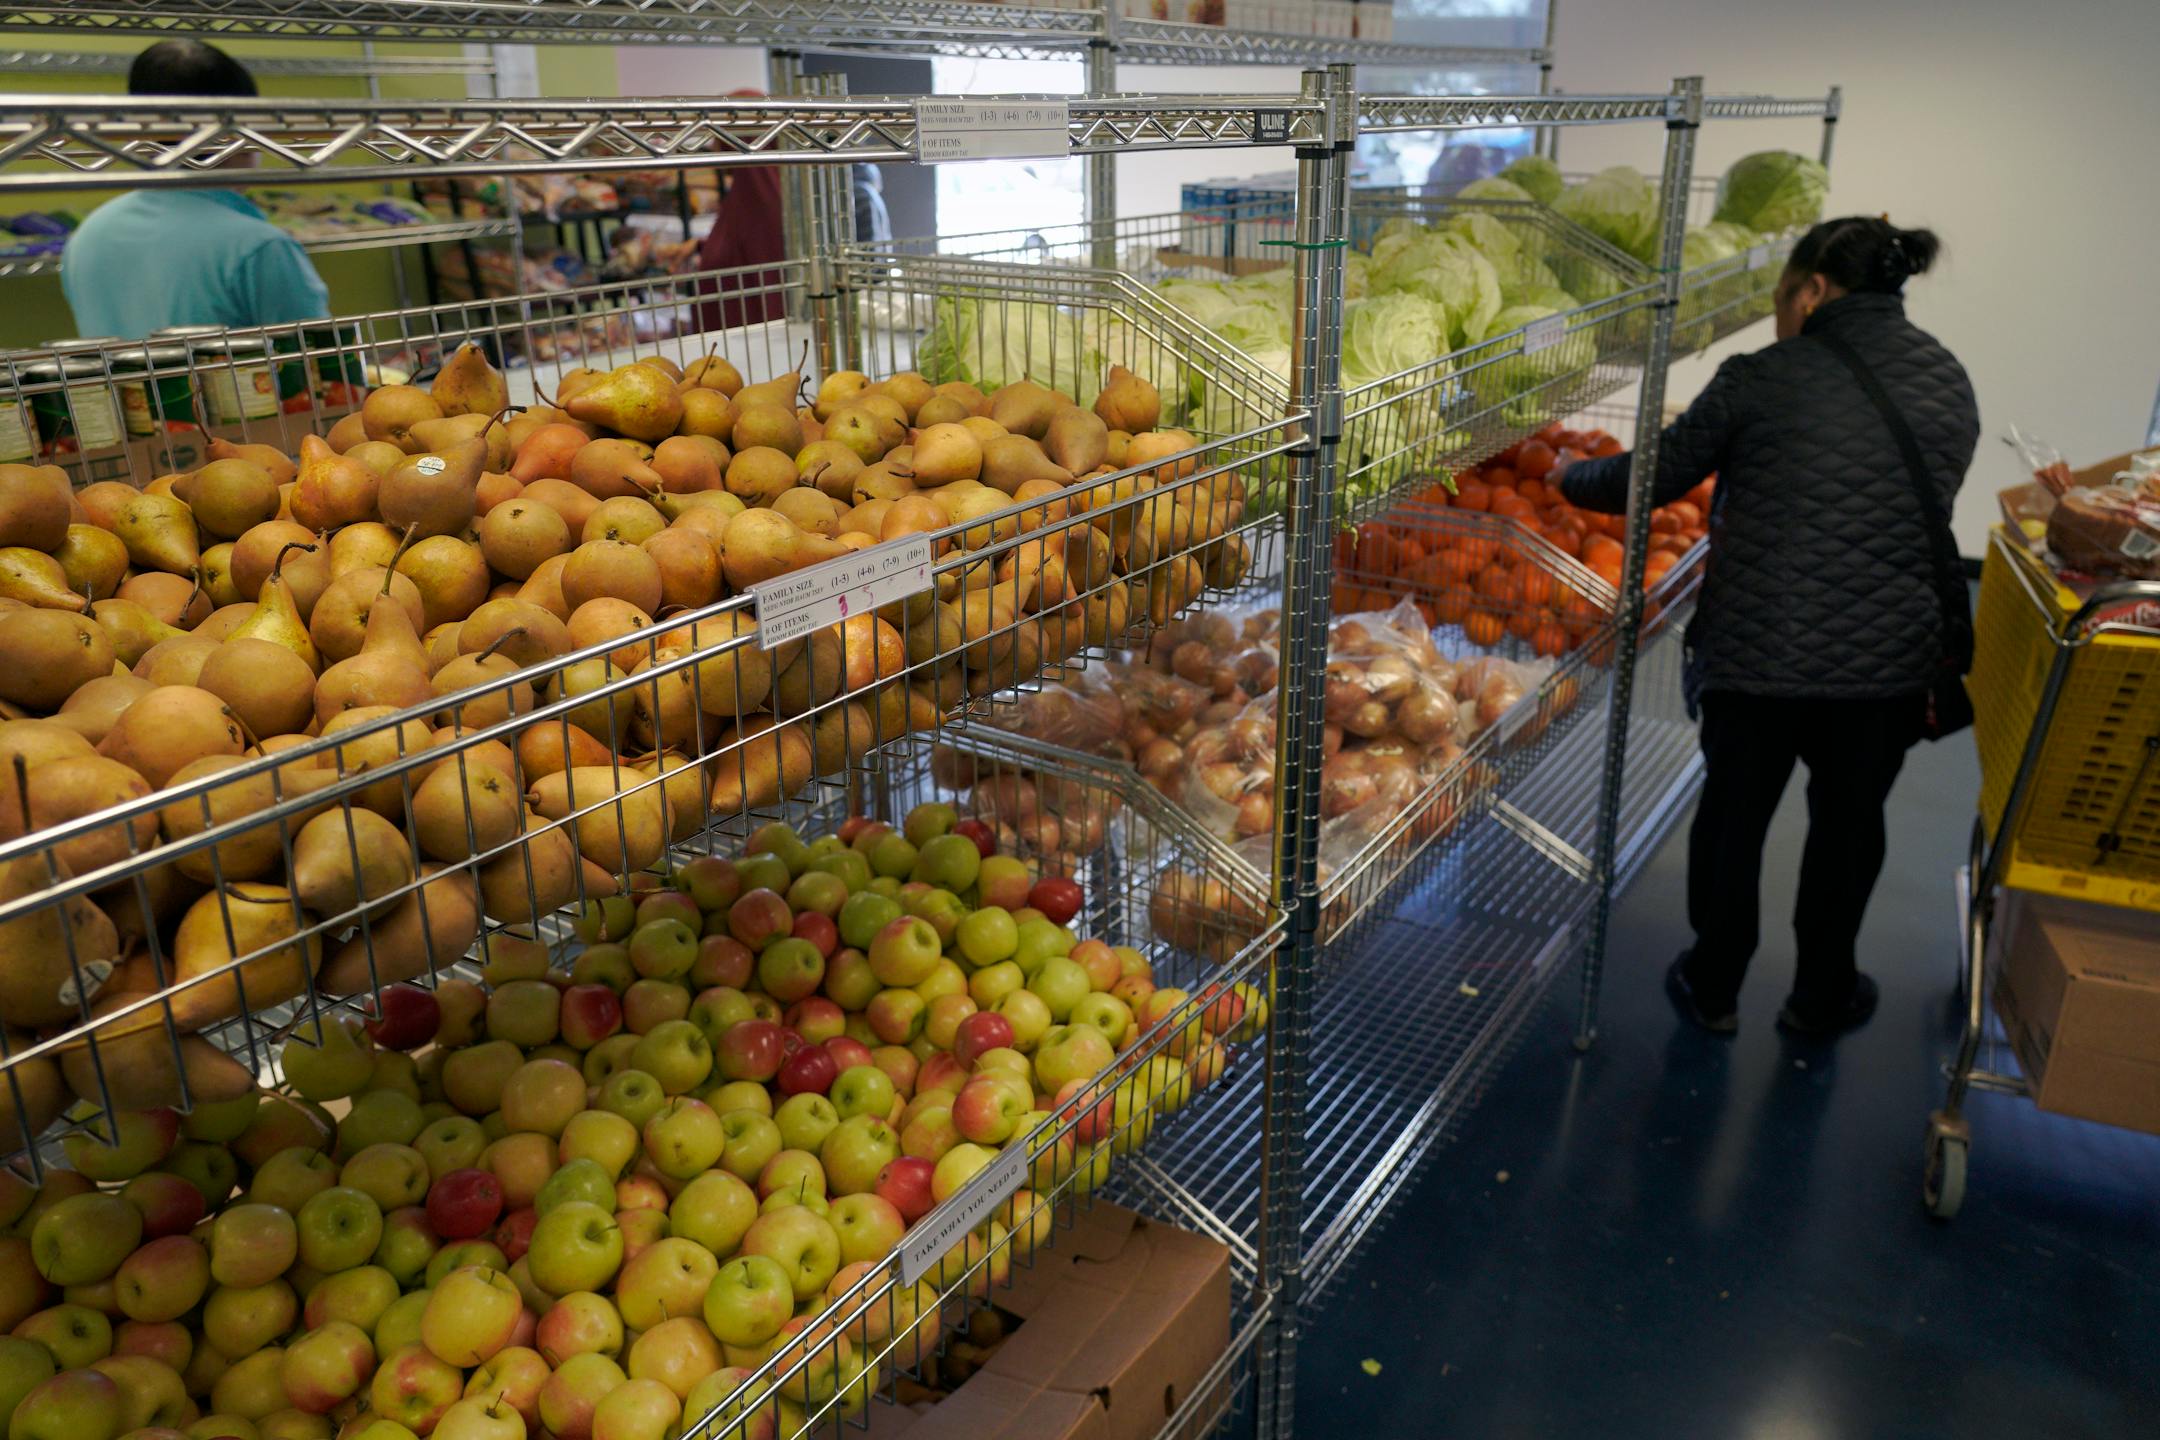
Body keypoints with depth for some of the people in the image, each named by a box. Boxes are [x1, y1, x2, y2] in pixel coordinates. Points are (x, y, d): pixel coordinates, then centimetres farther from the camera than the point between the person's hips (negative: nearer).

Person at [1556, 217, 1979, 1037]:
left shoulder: (1762, 380, -10)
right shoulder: (1951, 387, 4)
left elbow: (1650, 481, -3)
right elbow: (1924, 512, 14)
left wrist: (1571, 477, 16)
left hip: (1757, 655, -3)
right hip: (1889, 661, 3)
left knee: (1733, 815, 16)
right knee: (1848, 823, 21)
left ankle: (1713, 989, 32)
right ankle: (1821, 995, 37)